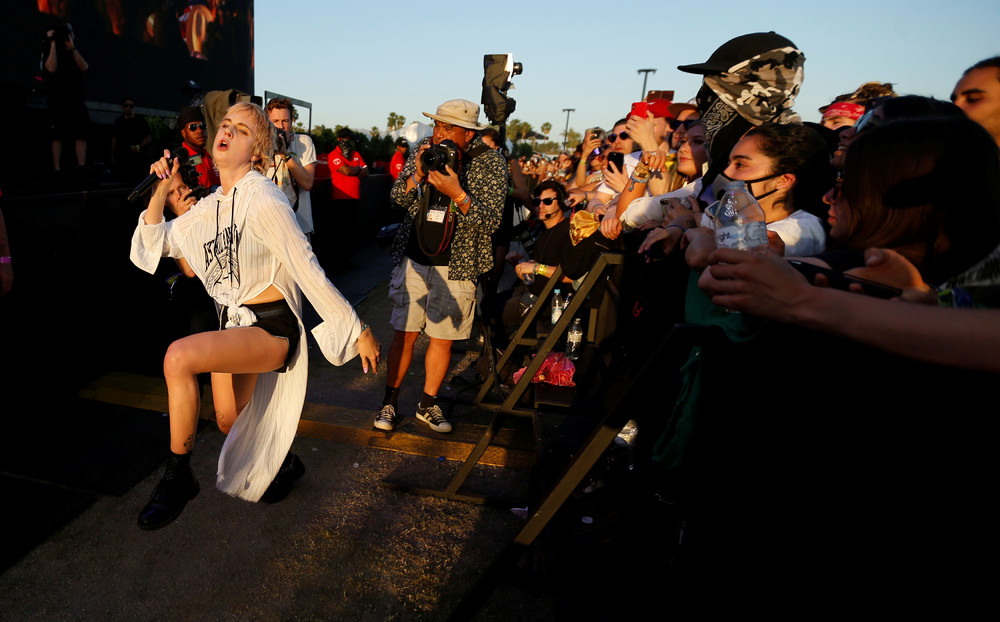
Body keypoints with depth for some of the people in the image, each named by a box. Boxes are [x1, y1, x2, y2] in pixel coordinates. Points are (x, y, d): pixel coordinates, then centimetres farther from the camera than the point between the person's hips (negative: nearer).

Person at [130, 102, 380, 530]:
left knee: (178, 357, -29)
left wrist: (357, 330, -18)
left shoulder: (262, 200, -16)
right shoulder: (210, 206, 8)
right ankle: (282, 462, 50)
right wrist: (160, 191, 3)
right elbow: (155, 243, 16)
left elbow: (308, 270, -18)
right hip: (232, 324, 9)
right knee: (230, 422, 19)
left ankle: (178, 477, -10)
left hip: (271, 327, -9)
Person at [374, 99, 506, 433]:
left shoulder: (491, 163, -7)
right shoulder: (424, 150, 2)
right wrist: (417, 174, -15)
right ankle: (390, 401, 19)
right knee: (404, 333, 5)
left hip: (456, 267, -1)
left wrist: (457, 193, -28)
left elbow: (490, 220, -14)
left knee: (443, 338, 7)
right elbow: (397, 198, 4)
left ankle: (428, 403, 25)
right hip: (414, 259, 2)